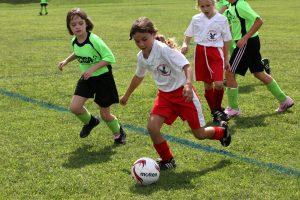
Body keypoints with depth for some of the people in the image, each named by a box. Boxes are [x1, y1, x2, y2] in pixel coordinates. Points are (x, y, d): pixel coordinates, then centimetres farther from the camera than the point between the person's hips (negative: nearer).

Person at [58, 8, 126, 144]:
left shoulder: (94, 40, -25)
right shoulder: (74, 41, -5)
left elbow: (110, 57, -25)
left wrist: (93, 69, -30)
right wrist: (66, 61, 6)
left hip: (102, 77, -5)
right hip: (86, 78, 6)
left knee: (105, 114, 4)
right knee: (74, 107, -8)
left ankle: (118, 132, 35)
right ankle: (90, 122, 24)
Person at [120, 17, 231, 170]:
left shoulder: (164, 49, -23)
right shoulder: (141, 57, -2)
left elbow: (186, 66, -30)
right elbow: (138, 76, 19)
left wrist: (188, 84, -48)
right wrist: (126, 96, 30)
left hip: (182, 93, -6)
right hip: (165, 95, 6)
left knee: (199, 134, 3)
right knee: (152, 127, -15)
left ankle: (222, 131, 37)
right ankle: (167, 161, 7)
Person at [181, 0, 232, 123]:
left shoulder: (221, 19, -2)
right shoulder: (196, 19, 4)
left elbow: (226, 40, 5)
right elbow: (188, 34, 13)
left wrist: (226, 59, 7)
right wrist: (185, 44, -9)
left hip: (216, 52, -2)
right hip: (200, 52, 2)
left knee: (218, 84, -16)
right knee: (207, 85, 7)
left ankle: (218, 109, 9)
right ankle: (214, 113, 20)